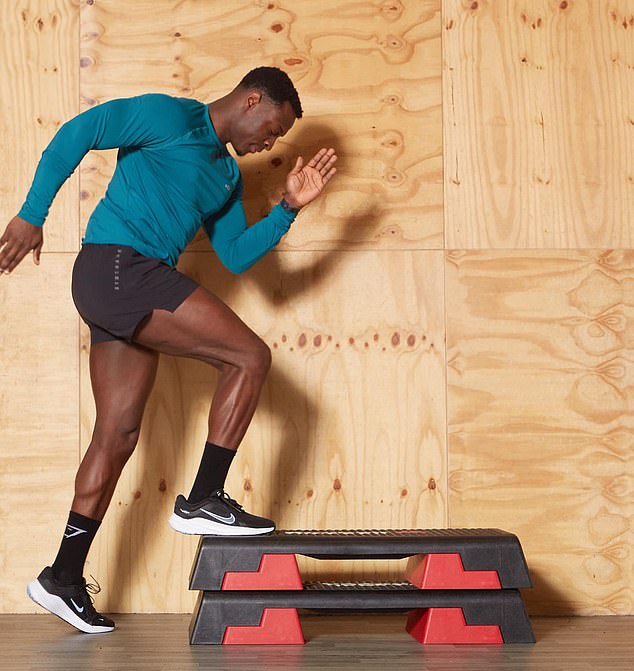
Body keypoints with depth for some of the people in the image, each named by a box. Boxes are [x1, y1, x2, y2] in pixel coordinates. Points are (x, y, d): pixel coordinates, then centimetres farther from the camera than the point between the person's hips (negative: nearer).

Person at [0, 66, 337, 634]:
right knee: (251, 357, -10)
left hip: (129, 293, 9)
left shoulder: (227, 176, 24)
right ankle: (203, 500, -7)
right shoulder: (170, 116, -1)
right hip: (118, 266, -9)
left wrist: (289, 208, 9)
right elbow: (75, 134, -9)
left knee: (119, 435, 7)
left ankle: (64, 578, 11)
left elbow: (237, 256, 20)